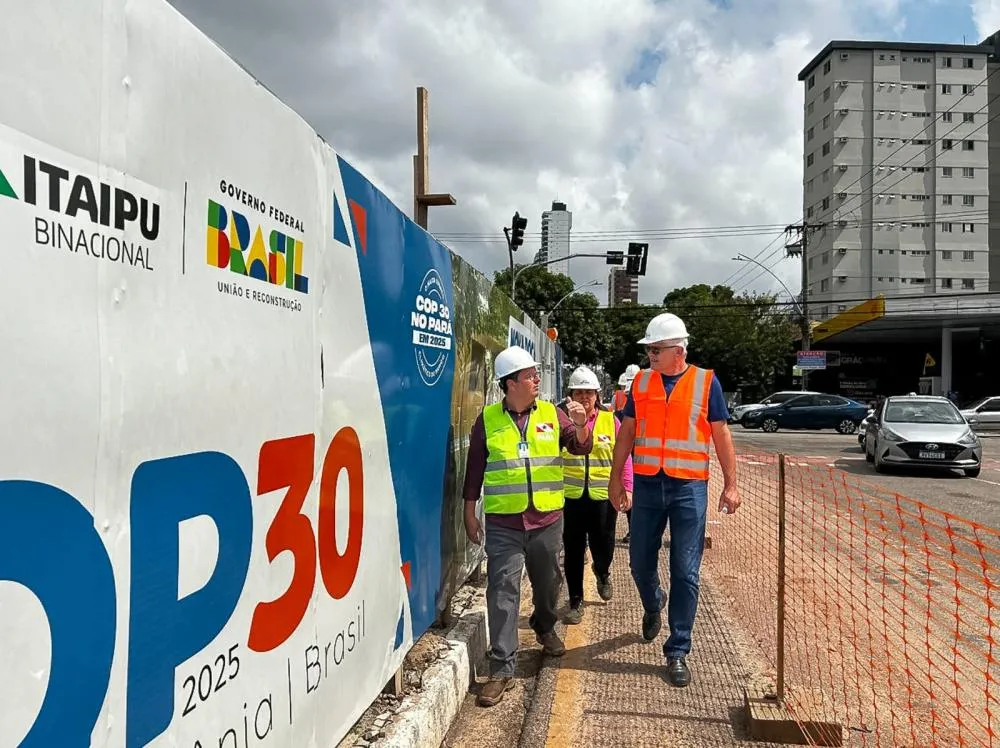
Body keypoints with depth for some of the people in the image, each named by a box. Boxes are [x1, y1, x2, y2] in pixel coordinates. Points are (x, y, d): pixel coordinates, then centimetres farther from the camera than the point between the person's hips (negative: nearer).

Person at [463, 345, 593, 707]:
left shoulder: (552, 413, 4)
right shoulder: (487, 419, 0)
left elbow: (580, 447, 0)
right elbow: (474, 469, 4)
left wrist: (580, 426, -21)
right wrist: (470, 514, 5)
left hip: (547, 519, 2)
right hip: (503, 523, -2)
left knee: (547, 582, 18)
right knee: (502, 591, -5)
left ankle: (545, 628, 48)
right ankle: (502, 668, 2)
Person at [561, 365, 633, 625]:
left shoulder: (610, 421, 2)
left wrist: (627, 488, -3)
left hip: (603, 495, 0)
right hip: (570, 496, 0)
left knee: (603, 547, 9)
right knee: (573, 550, 8)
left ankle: (602, 573, 45)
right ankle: (576, 601, 25)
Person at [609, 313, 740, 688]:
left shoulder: (706, 381, -1)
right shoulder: (641, 381, 5)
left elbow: (722, 434, 2)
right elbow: (627, 432, 10)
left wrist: (731, 484, -1)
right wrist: (616, 479, 8)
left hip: (689, 488, -2)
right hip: (647, 485, 3)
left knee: (685, 573, 0)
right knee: (640, 562, 11)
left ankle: (678, 651, 12)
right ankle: (653, 606, 44)